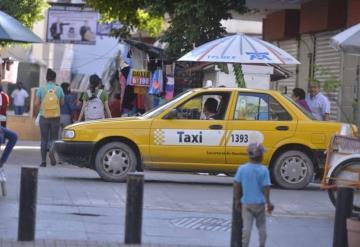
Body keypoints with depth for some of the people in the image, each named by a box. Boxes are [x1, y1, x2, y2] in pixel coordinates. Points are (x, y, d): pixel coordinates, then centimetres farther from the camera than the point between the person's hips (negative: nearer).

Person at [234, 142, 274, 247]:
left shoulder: (242, 169, -6)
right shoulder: (263, 170, -12)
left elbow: (237, 185, -1)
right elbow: (266, 188, -11)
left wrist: (237, 200, 9)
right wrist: (268, 202, -2)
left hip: (246, 203, 1)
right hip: (259, 203, -1)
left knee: (247, 226, 3)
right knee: (261, 226, 15)